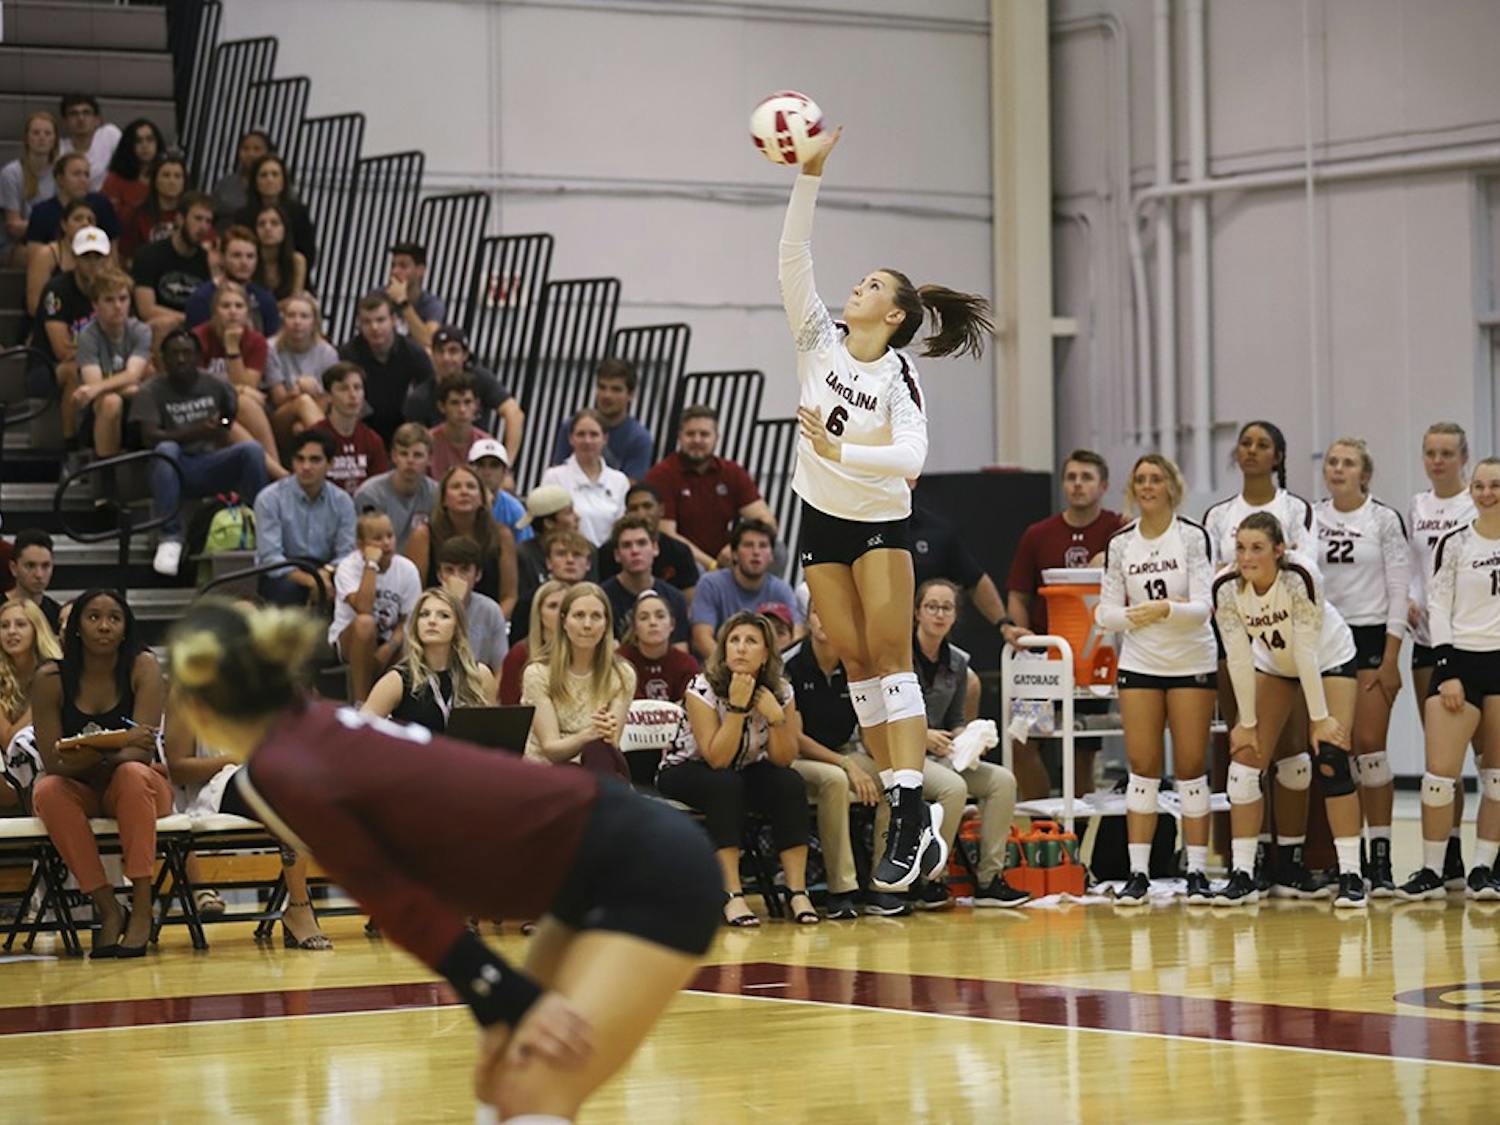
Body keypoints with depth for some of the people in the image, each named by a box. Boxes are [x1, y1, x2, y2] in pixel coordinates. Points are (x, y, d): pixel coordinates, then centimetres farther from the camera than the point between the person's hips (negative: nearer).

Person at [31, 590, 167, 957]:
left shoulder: (142, 667, -8)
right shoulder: (50, 679, -7)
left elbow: (141, 751, -17)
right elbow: (52, 762, -13)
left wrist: (101, 759, -38)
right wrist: (101, 752, -31)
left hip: (137, 788, -1)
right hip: (80, 793, 1)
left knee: (131, 775, -35)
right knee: (47, 791, -31)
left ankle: (141, 909, -37)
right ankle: (108, 910, -30)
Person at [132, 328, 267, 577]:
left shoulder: (215, 386, 7)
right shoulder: (151, 392, -2)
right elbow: (150, 437, -16)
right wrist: (196, 433, -26)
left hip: (210, 467, 2)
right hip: (176, 471, -2)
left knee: (252, 449, -24)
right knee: (166, 450, -35)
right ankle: (170, 537, -31)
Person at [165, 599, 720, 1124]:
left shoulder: (278, 774, -14)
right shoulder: (324, 729, 10)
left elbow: (401, 905, -12)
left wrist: (514, 1001, -8)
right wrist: (497, 1005, 10)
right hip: (607, 874, 9)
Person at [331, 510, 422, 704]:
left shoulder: (407, 569, -7)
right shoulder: (348, 567, -16)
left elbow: (406, 622, -3)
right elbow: (363, 609, -33)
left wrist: (389, 648, -22)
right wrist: (371, 564, -31)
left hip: (391, 641, 3)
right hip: (348, 639, -3)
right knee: (365, 623, -38)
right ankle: (360, 701, -28)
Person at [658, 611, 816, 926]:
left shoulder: (780, 692, -12)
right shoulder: (703, 688, -23)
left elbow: (784, 760, -13)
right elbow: (717, 759, -29)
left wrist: (776, 719, -30)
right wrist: (737, 707, -36)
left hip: (745, 773, 4)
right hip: (685, 773, -4)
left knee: (791, 784, -25)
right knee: (725, 783, -36)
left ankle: (797, 892, -26)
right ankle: (732, 896, -38)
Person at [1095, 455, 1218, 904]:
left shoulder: (1193, 536, -6)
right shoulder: (1120, 543, 3)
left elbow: (1203, 607, -13)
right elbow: (1105, 611, 3)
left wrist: (1167, 609, -30)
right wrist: (1134, 614, -17)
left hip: (1193, 663, -2)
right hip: (1139, 663, 2)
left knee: (1191, 766, 0)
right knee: (1143, 766, 0)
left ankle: (1197, 872, 5)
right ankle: (1138, 873, 2)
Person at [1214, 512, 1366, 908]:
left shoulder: (1300, 577, -34)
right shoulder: (1226, 587, -24)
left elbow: (1306, 651, -32)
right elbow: (1239, 659, -18)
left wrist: (1320, 719, -26)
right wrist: (1247, 723, -14)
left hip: (1329, 658, -4)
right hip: (1273, 664, 4)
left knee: (1331, 759, -17)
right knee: (1246, 757, -7)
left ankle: (1351, 875, -12)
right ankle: (1242, 875, -3)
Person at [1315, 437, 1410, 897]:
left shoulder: (1385, 520, -2)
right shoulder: (1309, 518, 7)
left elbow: (1399, 592, -4)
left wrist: (1390, 659, -9)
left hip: (1372, 637, -3)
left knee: (1371, 747, -8)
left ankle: (1380, 859, -5)